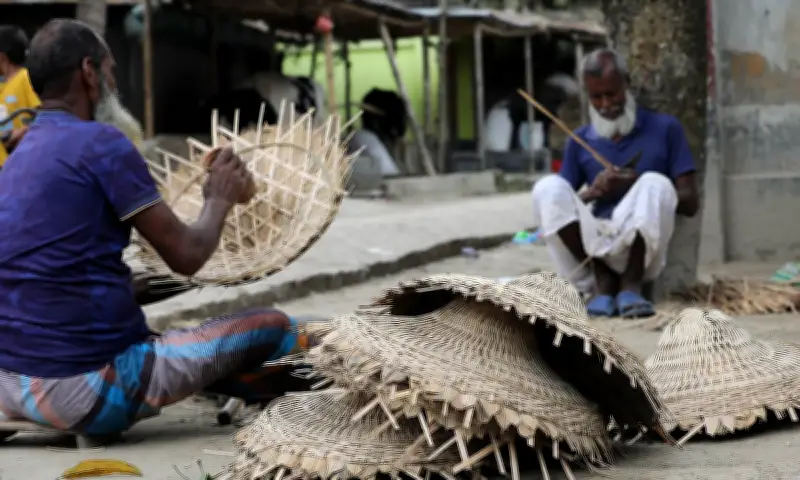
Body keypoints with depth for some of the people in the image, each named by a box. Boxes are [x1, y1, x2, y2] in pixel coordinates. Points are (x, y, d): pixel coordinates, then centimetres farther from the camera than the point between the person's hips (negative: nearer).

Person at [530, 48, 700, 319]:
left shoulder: (665, 129, 10)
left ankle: (631, 284, -21)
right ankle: (603, 281, -20)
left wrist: (639, 188, -13)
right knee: (547, 188, -22)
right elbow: (556, 206, 12)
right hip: (595, 246, 2)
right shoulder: (579, 142, 16)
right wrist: (591, 193, -9)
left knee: (656, 184, -30)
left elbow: (690, 203, 4)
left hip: (641, 249, -2)